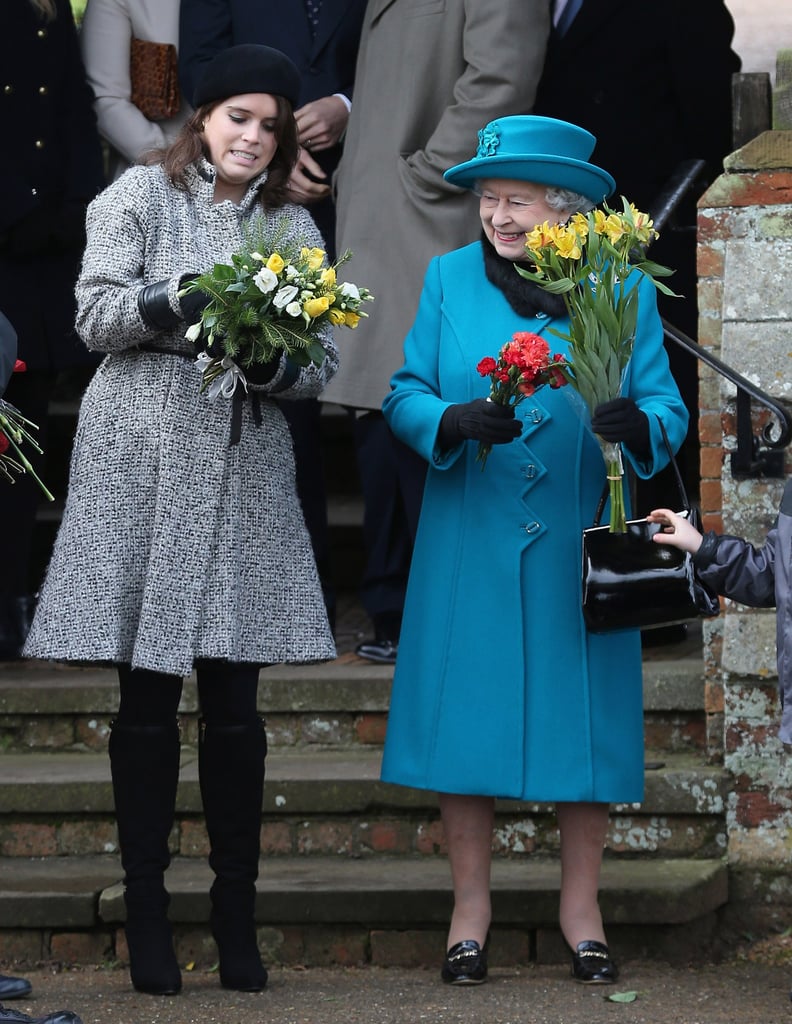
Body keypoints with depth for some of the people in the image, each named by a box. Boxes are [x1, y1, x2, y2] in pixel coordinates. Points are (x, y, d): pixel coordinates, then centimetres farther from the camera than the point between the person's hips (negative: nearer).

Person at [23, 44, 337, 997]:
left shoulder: (293, 227, 14)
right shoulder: (140, 196, 6)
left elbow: (323, 361, 8)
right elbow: (97, 316, -3)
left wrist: (274, 364, -13)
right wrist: (183, 298, -19)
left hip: (245, 468, 2)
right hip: (143, 462, -2)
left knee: (234, 698, 0)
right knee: (146, 695, 0)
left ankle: (237, 914, 8)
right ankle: (146, 909, 8)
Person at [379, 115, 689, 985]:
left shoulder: (622, 291, 1)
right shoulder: (450, 278, 4)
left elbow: (667, 409, -2)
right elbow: (405, 394, 2)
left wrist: (636, 424, -25)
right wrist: (454, 420, -20)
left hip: (580, 554, 0)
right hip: (471, 551, 0)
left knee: (584, 720, 4)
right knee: (467, 718, 1)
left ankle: (580, 908, 17)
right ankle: (470, 911, 13)